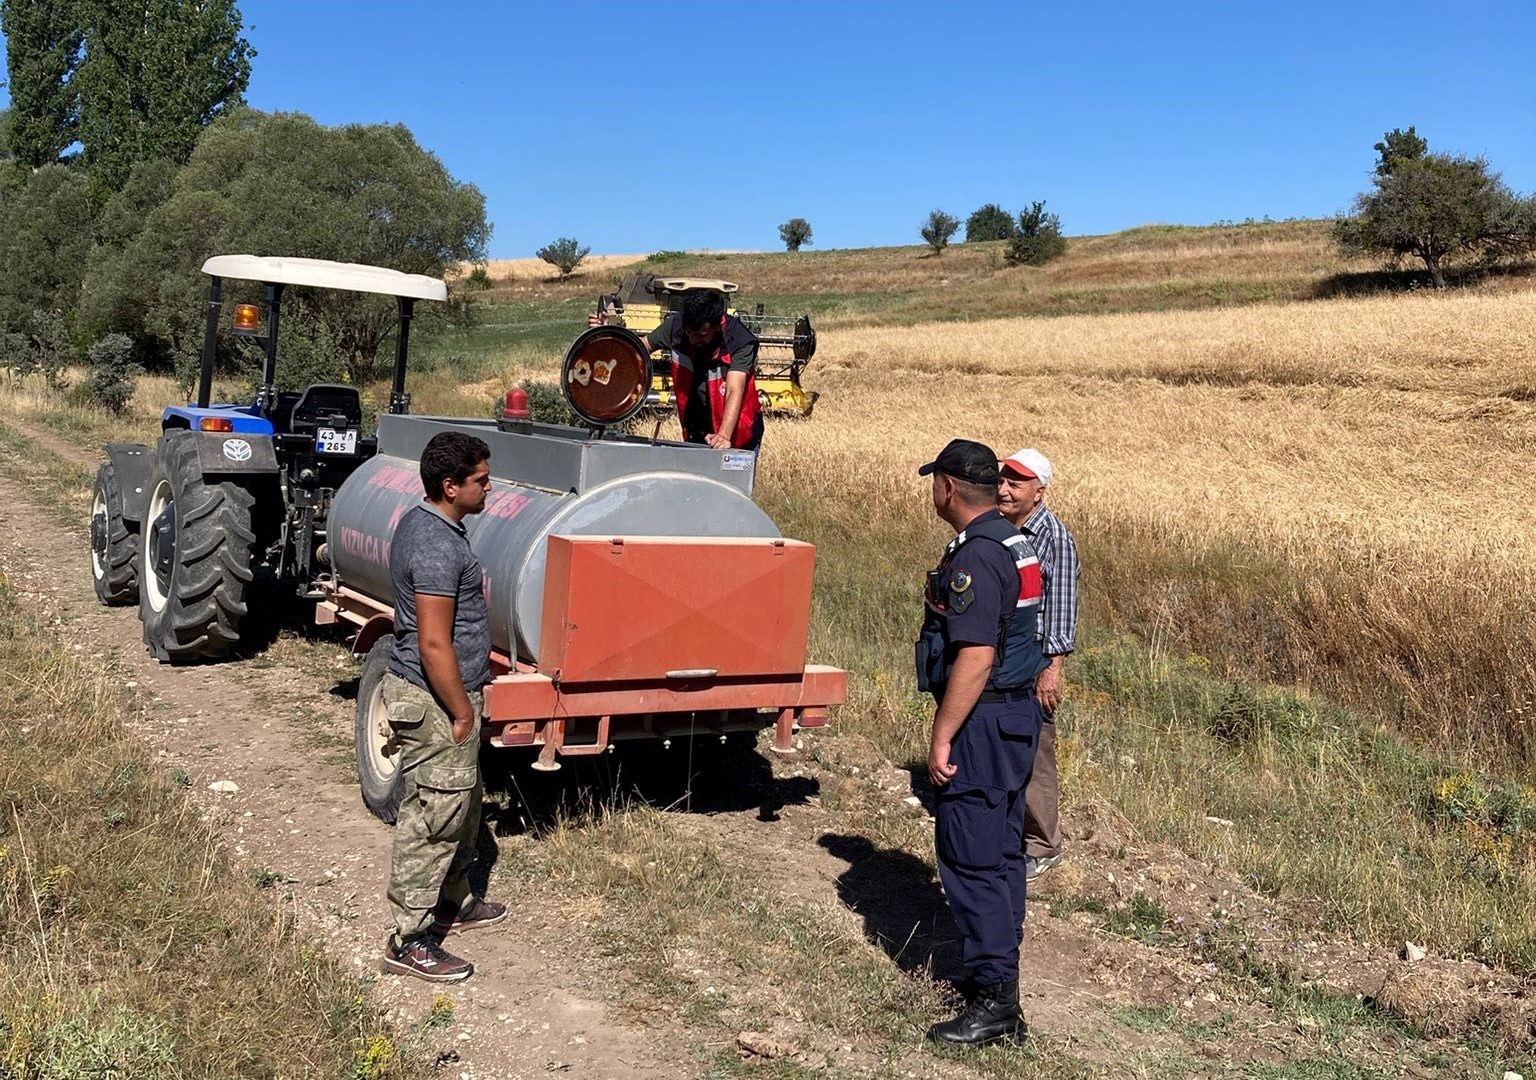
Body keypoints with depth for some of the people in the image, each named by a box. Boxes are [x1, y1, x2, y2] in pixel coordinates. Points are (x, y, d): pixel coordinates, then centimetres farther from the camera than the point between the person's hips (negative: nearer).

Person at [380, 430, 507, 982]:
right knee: (432, 820, -2)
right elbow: (433, 644, -27)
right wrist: (462, 713, -18)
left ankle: (453, 901, 39)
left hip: (440, 692, 11)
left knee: (461, 807, 23)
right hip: (435, 700, -11)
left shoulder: (420, 521, 8)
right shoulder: (438, 547, -25)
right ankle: (409, 941, 8)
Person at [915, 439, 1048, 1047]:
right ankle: (997, 968, 28)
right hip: (1017, 715, 11)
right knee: (1001, 854, 17)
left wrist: (942, 737, -22)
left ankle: (995, 1001, 0)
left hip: (982, 722, -10)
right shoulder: (1013, 544, 12)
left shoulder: (975, 557, -20)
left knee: (971, 861, -5)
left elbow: (975, 657, -26)